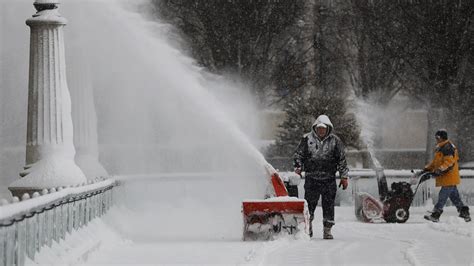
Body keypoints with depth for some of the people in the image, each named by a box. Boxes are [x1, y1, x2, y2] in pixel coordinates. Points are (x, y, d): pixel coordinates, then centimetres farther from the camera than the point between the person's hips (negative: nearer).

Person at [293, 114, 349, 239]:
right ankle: (308, 226, 19)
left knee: (328, 205, 1)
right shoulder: (307, 139, 5)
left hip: (329, 179, 0)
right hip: (311, 178, 0)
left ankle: (327, 230, 9)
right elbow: (298, 154, 10)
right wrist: (298, 167, -7)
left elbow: (342, 160, 8)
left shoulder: (335, 141, 6)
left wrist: (344, 177, 4)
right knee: (309, 204, 0)